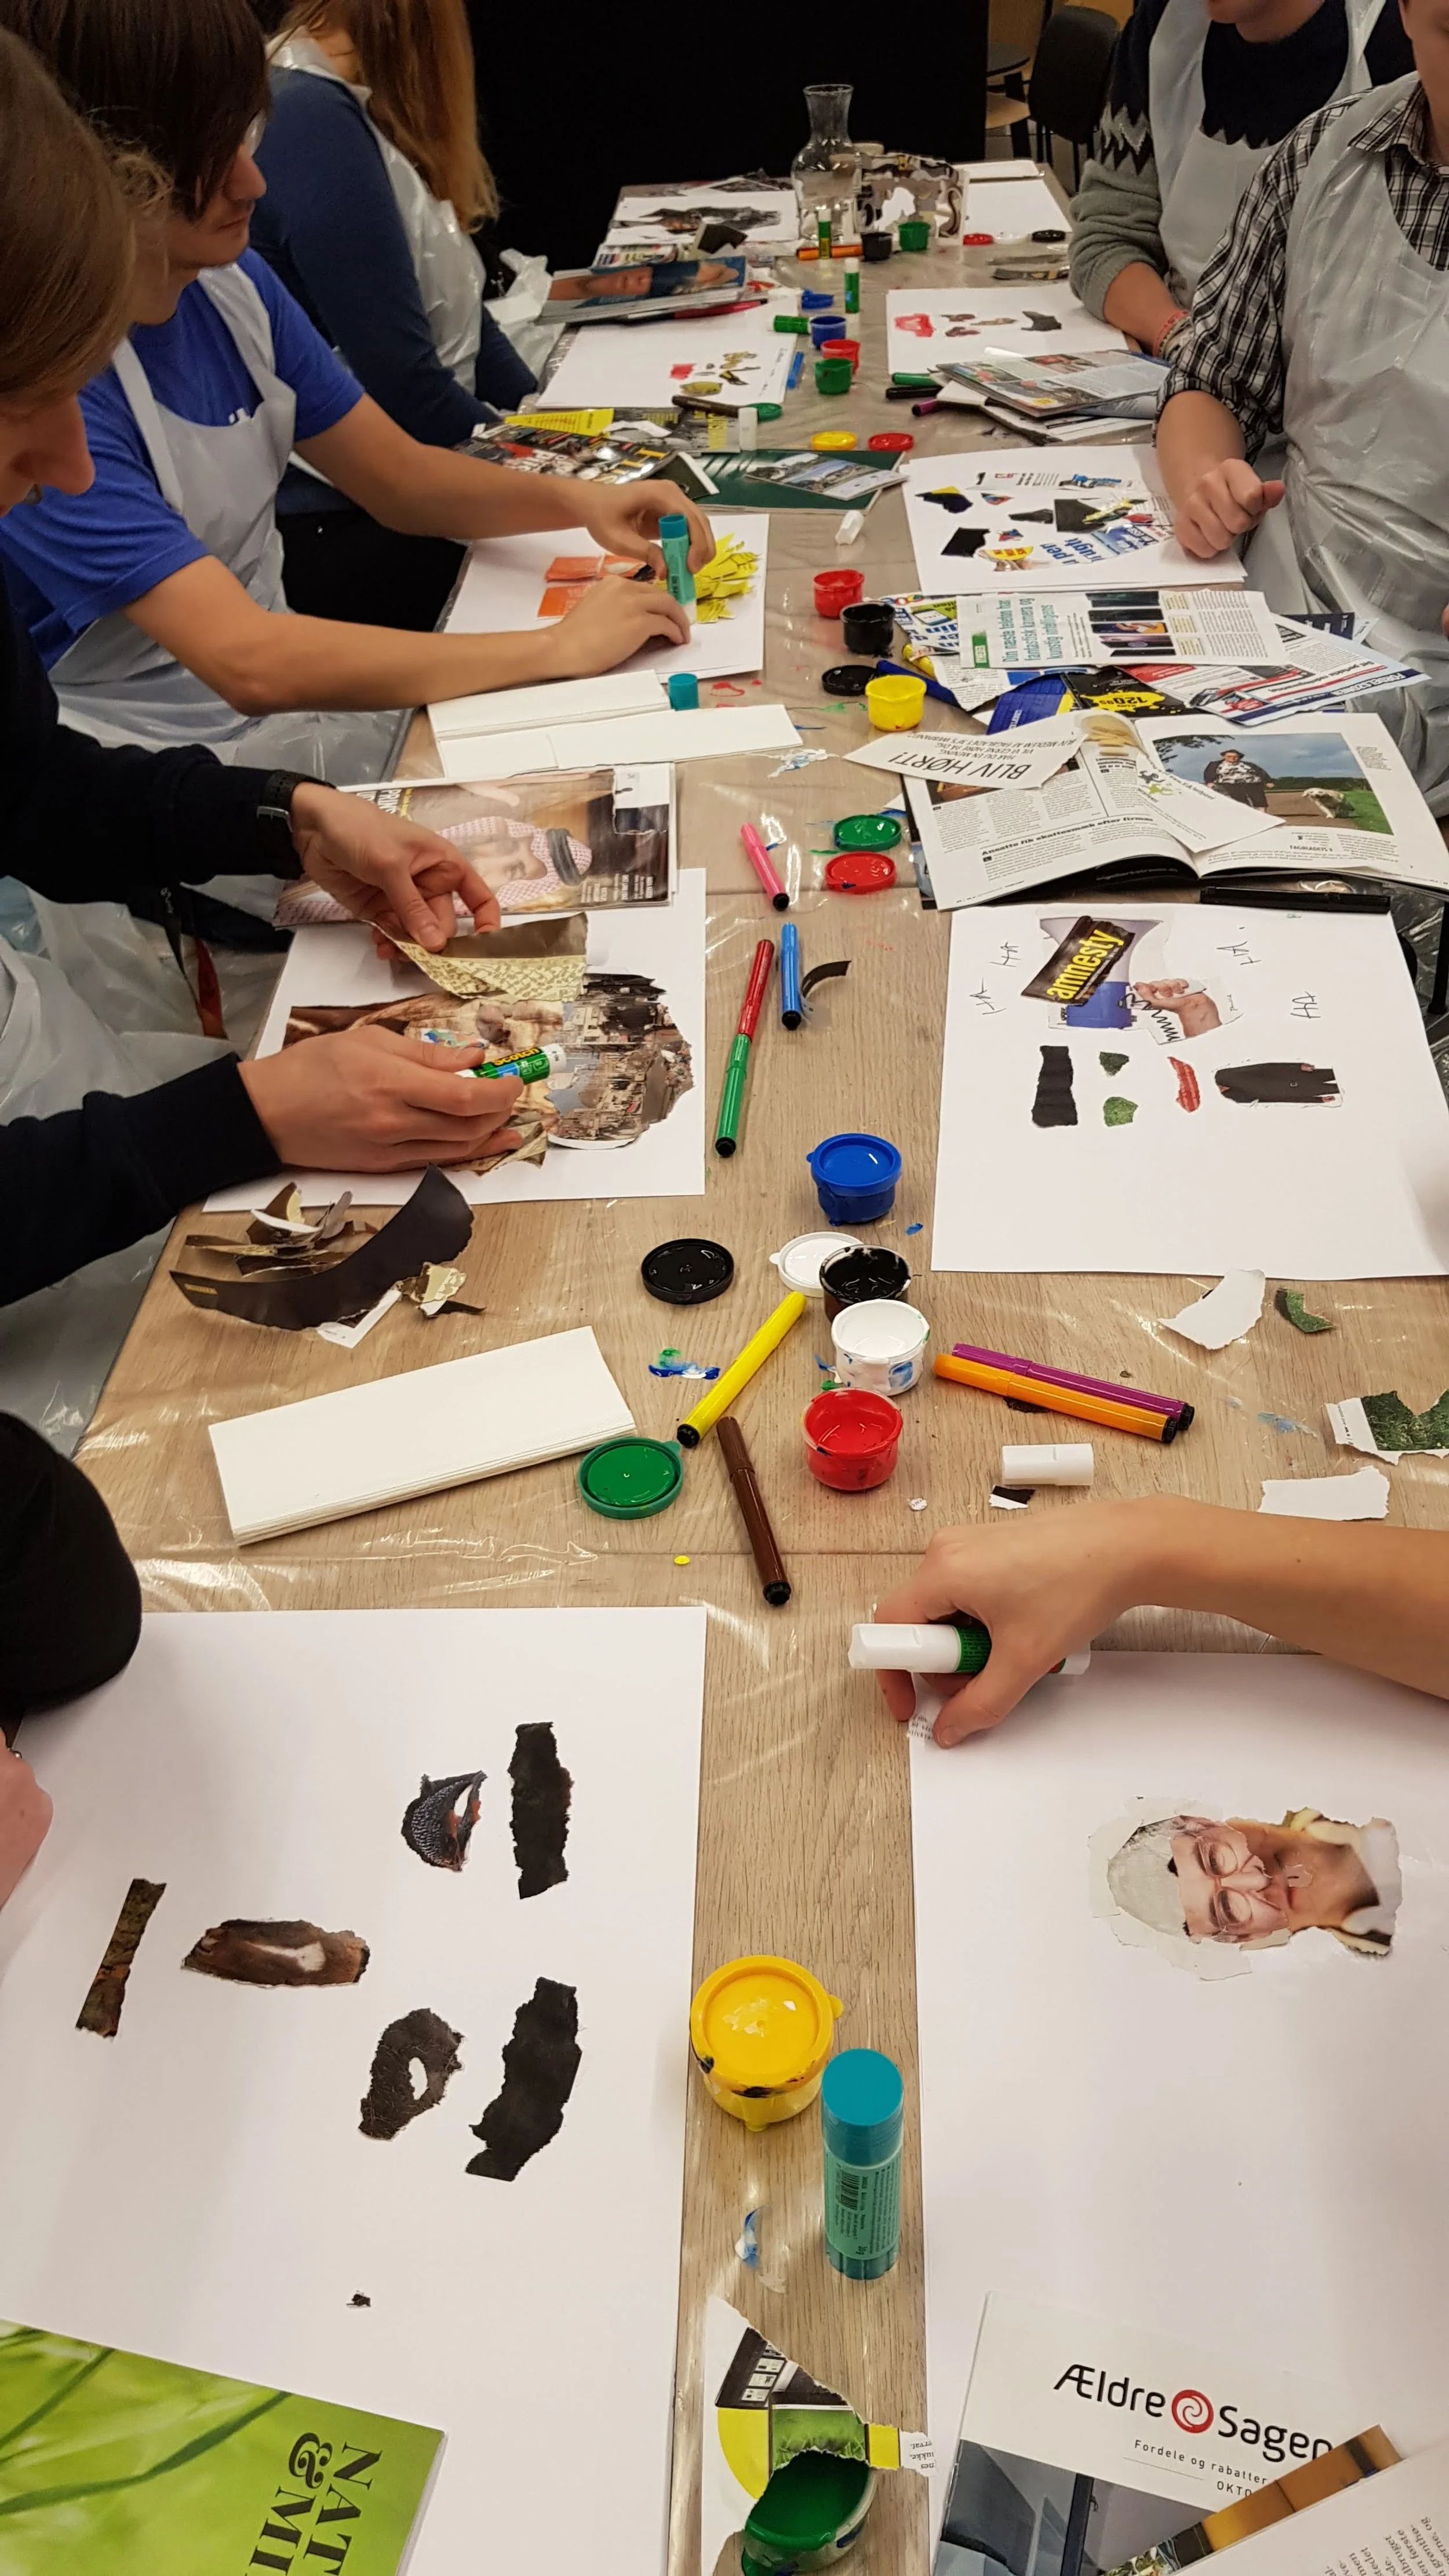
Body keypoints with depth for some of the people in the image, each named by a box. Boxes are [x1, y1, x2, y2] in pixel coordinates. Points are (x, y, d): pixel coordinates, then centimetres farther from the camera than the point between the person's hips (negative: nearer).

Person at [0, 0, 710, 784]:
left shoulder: (229, 280, 0)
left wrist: (577, 501, -10)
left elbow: (401, 479, 10)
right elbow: (248, 662, -31)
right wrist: (558, 647, -28)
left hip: (301, 701, 7)